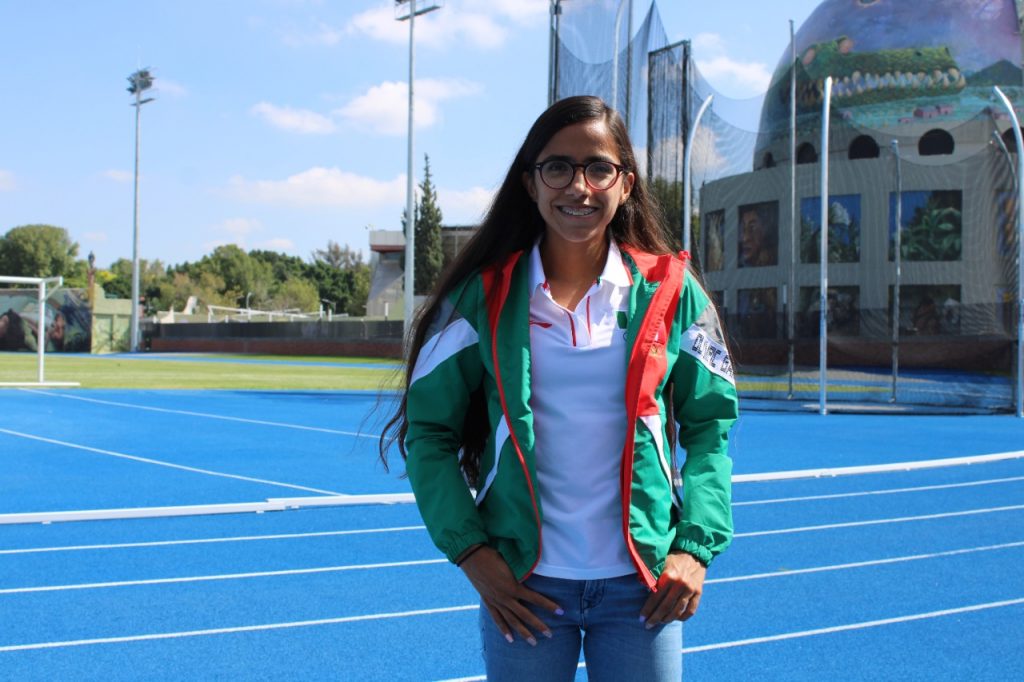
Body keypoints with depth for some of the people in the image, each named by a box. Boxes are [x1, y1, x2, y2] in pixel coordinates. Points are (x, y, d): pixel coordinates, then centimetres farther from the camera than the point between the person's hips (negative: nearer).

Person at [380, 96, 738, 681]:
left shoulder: (670, 292, 1)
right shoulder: (483, 297, -1)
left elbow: (710, 425, 6)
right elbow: (429, 430, 2)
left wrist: (695, 547, -4)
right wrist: (470, 551, -7)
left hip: (641, 585, 1)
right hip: (523, 585, 0)